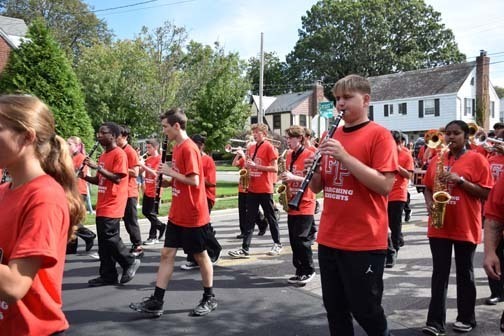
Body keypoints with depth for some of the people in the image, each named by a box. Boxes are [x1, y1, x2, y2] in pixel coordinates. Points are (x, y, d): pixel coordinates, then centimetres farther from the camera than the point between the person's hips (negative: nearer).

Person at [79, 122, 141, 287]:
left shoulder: (119, 154, -11)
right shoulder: (103, 155, 15)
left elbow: (117, 179, -20)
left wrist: (97, 167, -23)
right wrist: (85, 177, 3)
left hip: (113, 205, -9)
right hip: (102, 205, 9)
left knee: (109, 237, -9)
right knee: (103, 241, 9)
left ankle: (130, 262, 11)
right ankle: (108, 275, 16)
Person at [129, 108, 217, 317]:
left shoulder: (189, 148, -17)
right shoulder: (177, 148, 11)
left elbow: (194, 180, -23)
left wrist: (171, 173, -14)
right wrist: (168, 177, 4)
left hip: (193, 215, -9)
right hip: (177, 214, 9)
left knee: (200, 255, 6)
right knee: (167, 254, 8)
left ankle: (209, 298, 23)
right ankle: (156, 302, 14)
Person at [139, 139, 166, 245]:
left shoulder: (159, 159, -12)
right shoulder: (148, 159, 11)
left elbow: (155, 173, -24)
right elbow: (140, 171, 7)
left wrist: (143, 165, -28)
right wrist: (139, 163, -8)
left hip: (154, 190, -8)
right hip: (147, 190, 8)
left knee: (150, 213, -2)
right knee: (145, 211, 13)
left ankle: (153, 236, 10)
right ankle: (161, 226, 29)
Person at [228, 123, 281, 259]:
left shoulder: (269, 147, -9)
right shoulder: (251, 147, 11)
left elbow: (275, 168, -14)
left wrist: (256, 166, -19)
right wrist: (247, 165, -2)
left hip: (265, 189, -6)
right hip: (252, 188, 6)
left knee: (270, 217, 7)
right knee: (249, 219, 5)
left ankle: (277, 244, 23)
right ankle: (245, 249, 6)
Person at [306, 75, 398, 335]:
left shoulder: (379, 135, -7)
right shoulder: (331, 136, 11)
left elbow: (385, 185, -17)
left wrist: (344, 156, -23)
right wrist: (313, 172, -8)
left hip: (365, 242, -6)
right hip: (328, 239, 6)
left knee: (364, 309, 8)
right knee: (334, 308, 14)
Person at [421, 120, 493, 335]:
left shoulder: (476, 159, -3)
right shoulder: (437, 159, 10)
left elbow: (486, 193, -8)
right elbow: (427, 187, 16)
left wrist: (460, 180, -18)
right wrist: (429, 202, -3)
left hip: (465, 227, -3)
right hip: (439, 225, 3)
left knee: (464, 273, 9)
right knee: (439, 273, 3)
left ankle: (466, 318, 25)